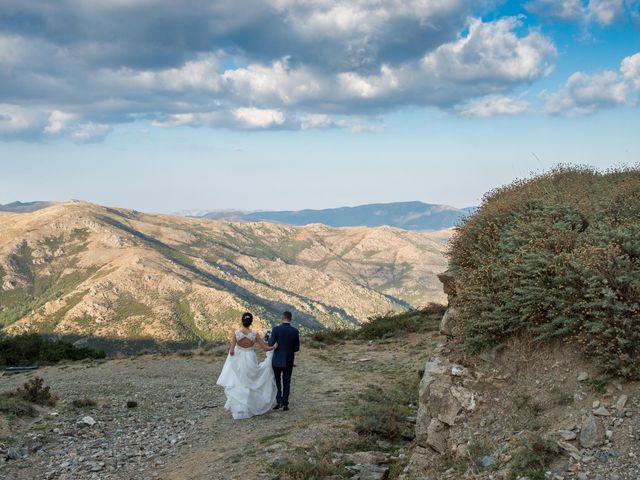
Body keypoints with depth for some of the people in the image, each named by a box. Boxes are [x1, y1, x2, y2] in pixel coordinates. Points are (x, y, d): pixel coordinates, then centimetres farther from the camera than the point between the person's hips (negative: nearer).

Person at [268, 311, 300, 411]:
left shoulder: (276, 329, -12)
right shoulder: (295, 331, -6)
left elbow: (271, 345, -12)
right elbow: (297, 348, -1)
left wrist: (270, 339, 9)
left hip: (277, 360, -1)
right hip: (289, 361, 1)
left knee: (277, 381, 15)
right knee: (286, 383, 11)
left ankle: (279, 401, 5)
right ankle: (285, 404, 12)